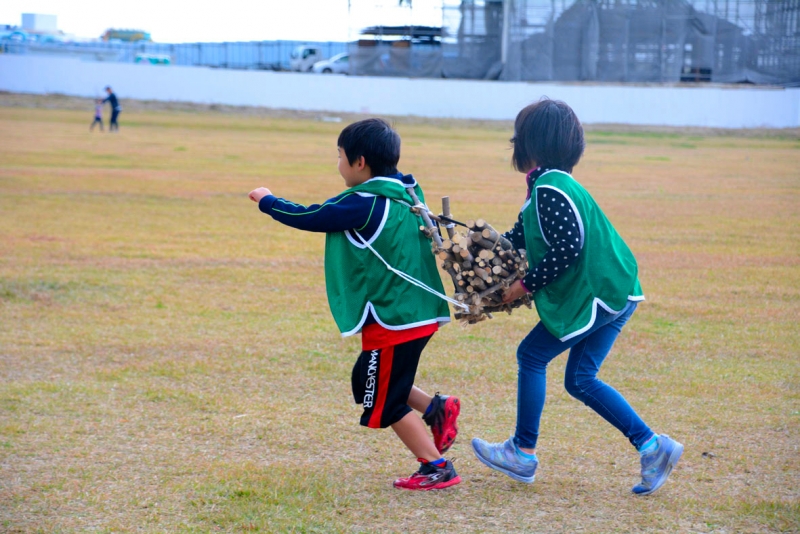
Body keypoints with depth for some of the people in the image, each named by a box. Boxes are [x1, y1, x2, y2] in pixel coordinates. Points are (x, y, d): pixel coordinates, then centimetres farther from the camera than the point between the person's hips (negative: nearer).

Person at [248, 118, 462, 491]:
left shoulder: (362, 204, -17)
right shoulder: (407, 194, 7)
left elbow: (308, 218, -6)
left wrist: (267, 201, 10)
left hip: (392, 320, -9)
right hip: (419, 313, 9)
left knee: (384, 403, 4)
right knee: (369, 385, 22)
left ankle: (437, 469, 6)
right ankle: (436, 408, 11)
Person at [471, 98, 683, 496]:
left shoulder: (549, 189, -16)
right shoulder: (551, 185, 16)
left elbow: (567, 248, -23)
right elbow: (518, 238, 26)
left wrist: (526, 284, -13)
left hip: (596, 294, -10)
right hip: (614, 292, 10)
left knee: (532, 356, 4)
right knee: (580, 380, 12)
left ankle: (522, 454, 13)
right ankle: (653, 446, 8)